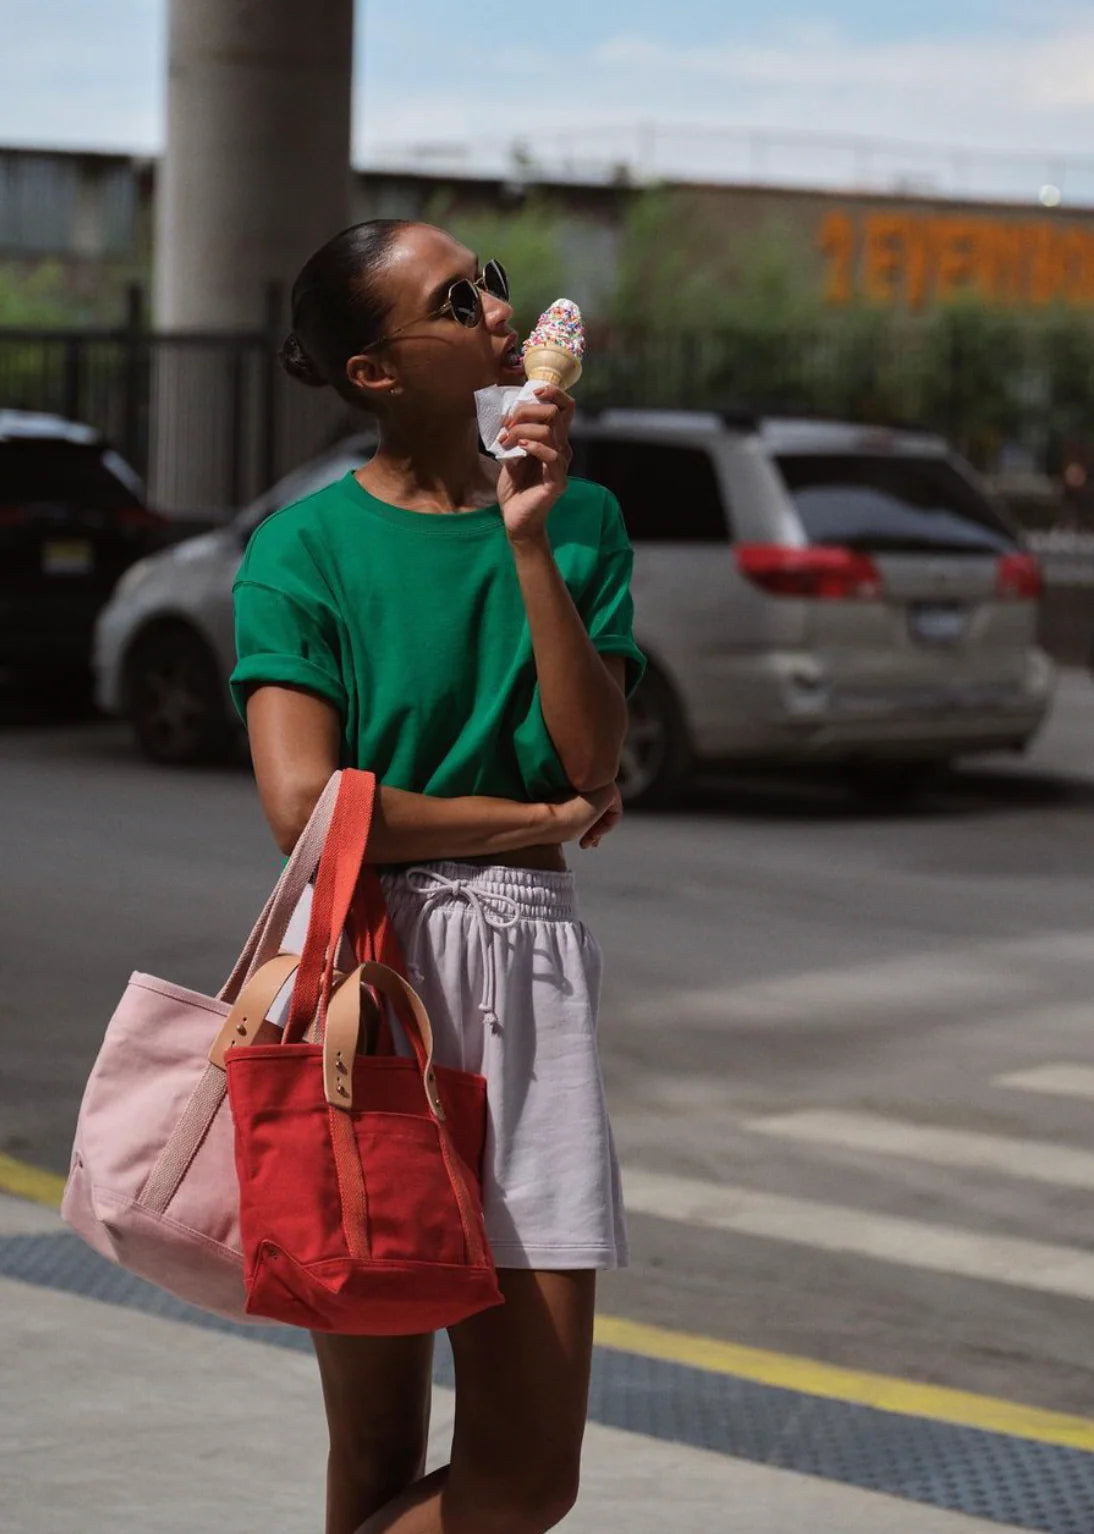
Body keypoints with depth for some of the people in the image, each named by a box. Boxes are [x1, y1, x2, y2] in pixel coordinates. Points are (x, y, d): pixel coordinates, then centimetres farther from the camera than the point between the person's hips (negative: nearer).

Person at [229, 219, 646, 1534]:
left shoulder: (578, 519, 11)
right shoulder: (304, 549, -2)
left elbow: (590, 761, -1)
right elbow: (305, 807, -13)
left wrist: (529, 543, -8)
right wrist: (532, 820, -3)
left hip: (529, 972, 4)